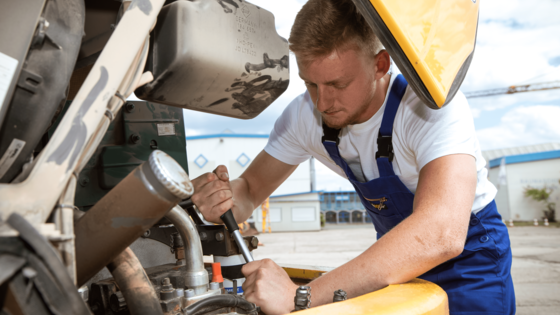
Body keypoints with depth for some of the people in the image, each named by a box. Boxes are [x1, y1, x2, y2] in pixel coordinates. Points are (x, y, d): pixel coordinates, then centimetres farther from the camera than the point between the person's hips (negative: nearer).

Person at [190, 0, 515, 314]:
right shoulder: (303, 116, -14)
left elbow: (443, 233, -44)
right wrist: (224, 197, -30)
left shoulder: (434, 106, -31)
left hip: (469, 254, -3)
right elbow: (250, 189, -5)